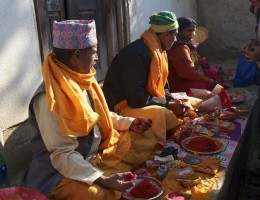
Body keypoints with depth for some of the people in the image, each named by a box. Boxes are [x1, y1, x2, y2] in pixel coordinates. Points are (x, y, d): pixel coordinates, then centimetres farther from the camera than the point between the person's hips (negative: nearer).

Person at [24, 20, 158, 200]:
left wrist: (129, 123, 1)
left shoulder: (81, 80, -3)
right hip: (60, 171, -8)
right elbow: (62, 155, -28)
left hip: (96, 151, 9)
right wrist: (103, 180, -36)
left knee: (145, 140, 7)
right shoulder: (49, 98, -28)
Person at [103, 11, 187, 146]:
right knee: (160, 113, -36)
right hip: (121, 108, -10)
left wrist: (172, 101, -3)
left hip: (142, 102, 10)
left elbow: (161, 85, 16)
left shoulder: (157, 51, 6)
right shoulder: (136, 54, -25)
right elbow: (136, 99, -29)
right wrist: (168, 104, -19)